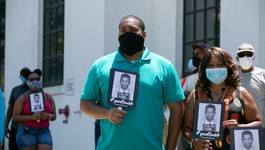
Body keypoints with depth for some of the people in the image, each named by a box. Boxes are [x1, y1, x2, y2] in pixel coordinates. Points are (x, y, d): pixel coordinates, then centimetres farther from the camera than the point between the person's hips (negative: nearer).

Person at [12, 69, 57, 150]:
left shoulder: (48, 97, 11)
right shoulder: (22, 98, 1)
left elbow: (54, 115, 15)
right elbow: (15, 117, -5)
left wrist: (48, 116, -9)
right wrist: (32, 117, -19)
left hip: (44, 132, 3)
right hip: (26, 132, -2)